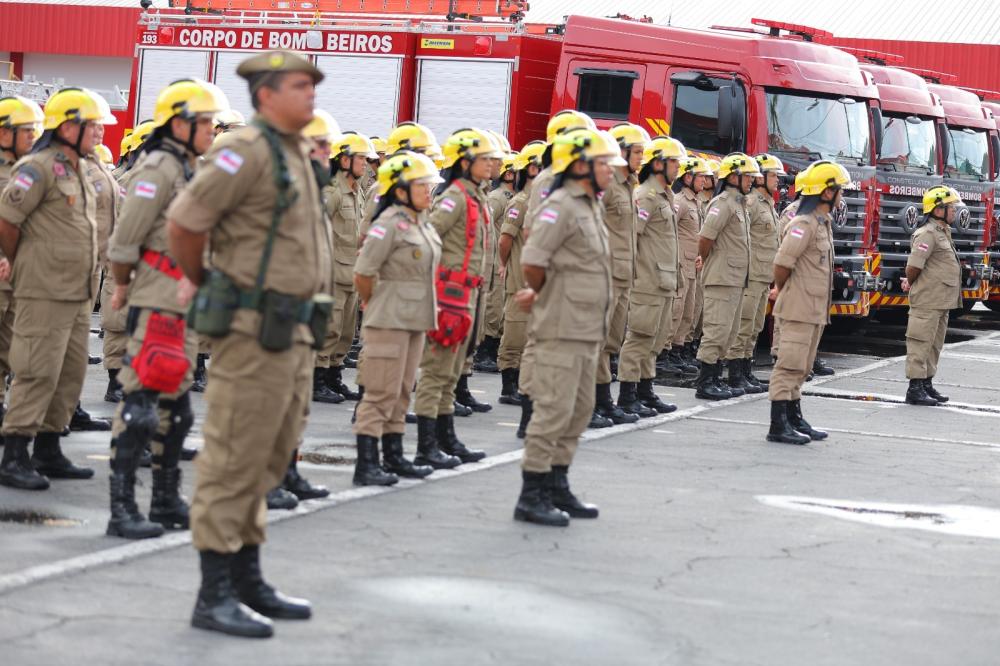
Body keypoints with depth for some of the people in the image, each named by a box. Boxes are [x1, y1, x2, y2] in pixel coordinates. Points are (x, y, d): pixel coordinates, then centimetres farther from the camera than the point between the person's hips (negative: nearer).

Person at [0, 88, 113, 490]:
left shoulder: (77, 170, 17)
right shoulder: (39, 168, -13)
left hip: (77, 293, 9)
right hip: (46, 292, -9)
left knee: (71, 374, 12)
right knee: (38, 374, -10)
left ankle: (48, 454, 20)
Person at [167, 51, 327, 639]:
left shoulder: (298, 152, 15)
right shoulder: (248, 150, -15)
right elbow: (184, 221, -18)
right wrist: (202, 283, -2)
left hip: (295, 332, 9)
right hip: (254, 328, -9)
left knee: (270, 459, 15)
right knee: (234, 459, -5)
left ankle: (248, 582, 24)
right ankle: (215, 596, -1)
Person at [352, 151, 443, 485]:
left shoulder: (422, 225, 12)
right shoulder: (389, 224, -15)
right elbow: (363, 273, -17)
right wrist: (374, 306, -2)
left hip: (415, 320, 9)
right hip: (390, 320, -9)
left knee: (401, 391, 15)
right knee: (381, 392, -7)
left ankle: (394, 457, 23)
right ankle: (366, 464, -4)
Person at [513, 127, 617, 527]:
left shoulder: (589, 206, 16)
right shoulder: (561, 207, -15)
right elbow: (532, 262, -21)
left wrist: (540, 295, 10)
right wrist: (544, 295, -3)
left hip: (587, 329, 10)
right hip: (563, 328, -10)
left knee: (579, 410, 14)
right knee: (554, 410, -7)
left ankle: (556, 488, 23)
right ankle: (531, 497, -2)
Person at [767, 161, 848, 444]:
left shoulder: (822, 223, 15)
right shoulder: (804, 224, -16)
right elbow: (782, 262, -21)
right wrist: (783, 292, -5)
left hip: (815, 310, 10)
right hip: (800, 309, -10)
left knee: (800, 368, 16)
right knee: (790, 365, -9)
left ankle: (795, 420, 24)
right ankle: (778, 426, -8)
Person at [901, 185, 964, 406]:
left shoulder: (943, 232, 17)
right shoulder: (927, 234, -16)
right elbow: (914, 265, -19)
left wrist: (910, 282, 11)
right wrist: (911, 284, -2)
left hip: (941, 303, 10)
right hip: (927, 302, -10)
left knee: (934, 345, 16)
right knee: (921, 344, -6)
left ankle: (927, 385, 24)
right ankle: (915, 389, -3)